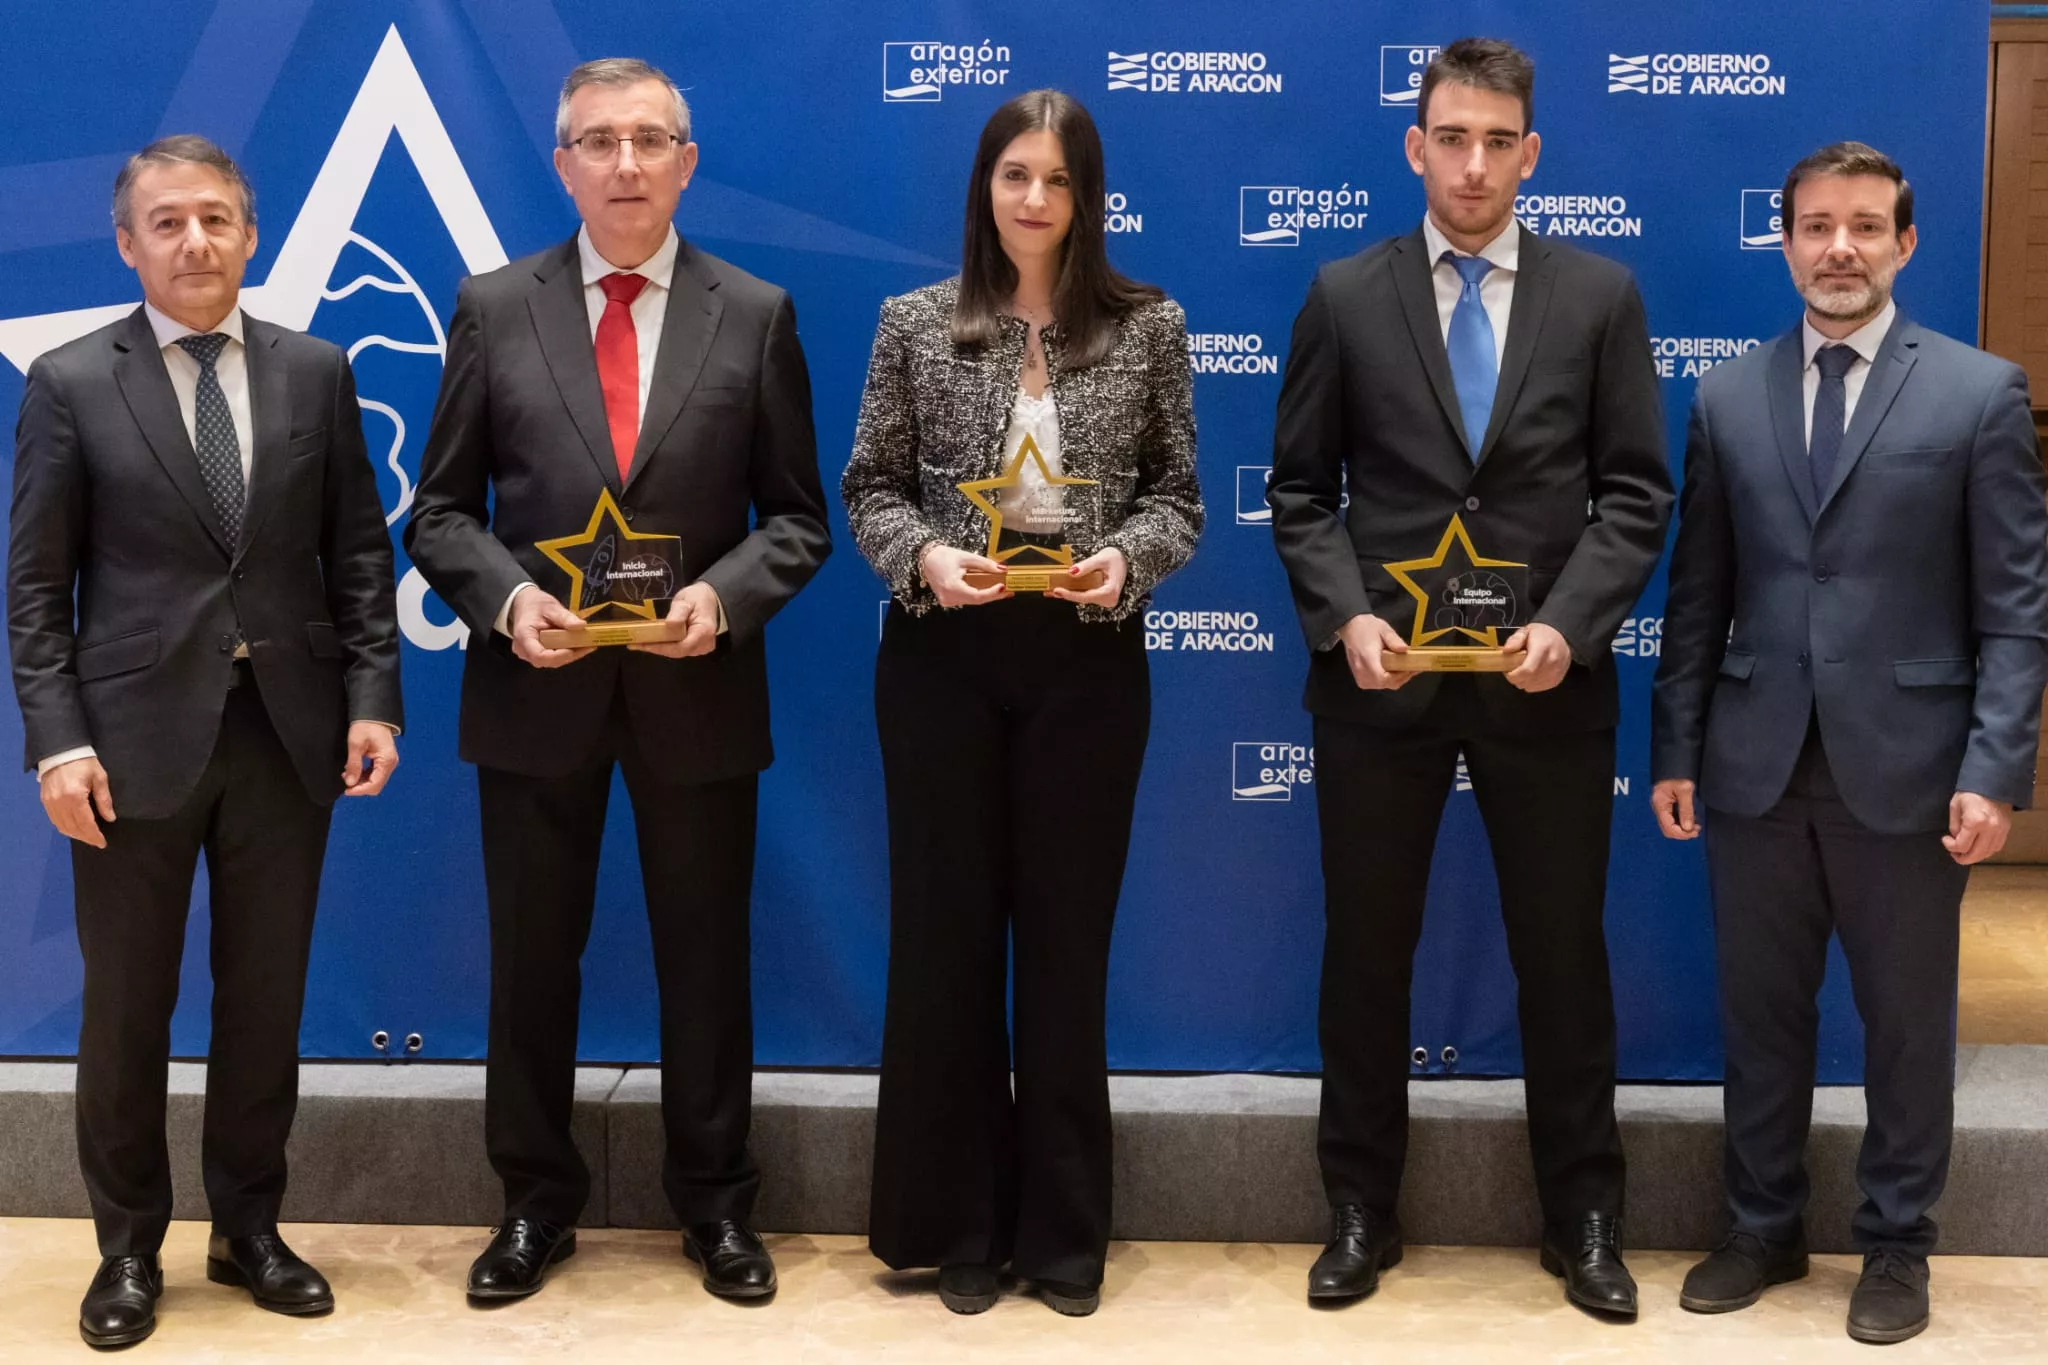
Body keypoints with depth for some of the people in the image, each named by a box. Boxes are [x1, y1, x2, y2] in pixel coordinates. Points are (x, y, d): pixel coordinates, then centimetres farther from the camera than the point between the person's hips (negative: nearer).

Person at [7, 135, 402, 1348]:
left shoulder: (318, 373, 6)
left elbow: (359, 554, 6)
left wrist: (371, 698, -3)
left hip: (287, 730, 2)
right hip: (137, 735, -2)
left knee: (268, 996, 10)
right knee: (128, 1007, 8)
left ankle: (250, 1228, 26)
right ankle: (130, 1248, 24)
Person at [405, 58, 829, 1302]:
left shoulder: (757, 314, 2)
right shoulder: (493, 307, 2)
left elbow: (798, 515, 2)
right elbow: (443, 509, 3)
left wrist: (725, 595, -16)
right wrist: (506, 597, -15)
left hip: (697, 686, 0)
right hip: (537, 685, 1)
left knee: (706, 956, 10)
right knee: (532, 956, 11)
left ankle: (716, 1202, 26)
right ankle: (537, 1201, 27)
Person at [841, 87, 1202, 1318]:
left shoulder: (1149, 326, 2)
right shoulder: (915, 324, 2)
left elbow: (1179, 495, 4)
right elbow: (870, 487, 4)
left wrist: (1125, 559, -16)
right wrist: (924, 557, -15)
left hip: (1088, 658, 0)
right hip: (943, 657, 0)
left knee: (1067, 933, 7)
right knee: (945, 928, 6)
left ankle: (1064, 1229, 21)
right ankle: (955, 1225, 20)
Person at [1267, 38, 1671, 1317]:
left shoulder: (1601, 294, 2)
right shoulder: (1345, 296, 2)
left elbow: (1635, 492, 0)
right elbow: (1302, 492, 4)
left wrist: (1568, 625, -14)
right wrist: (1346, 618, -12)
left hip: (1546, 680, 0)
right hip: (1381, 676, 0)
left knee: (1563, 952, 10)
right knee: (1365, 954, 9)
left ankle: (1584, 1217, 25)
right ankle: (1362, 1210, 24)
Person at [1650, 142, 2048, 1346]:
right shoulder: (1728, 400, 7)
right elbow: (1698, 598, 9)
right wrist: (1676, 749, 4)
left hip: (1905, 764, -2)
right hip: (1757, 762, 3)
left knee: (1907, 1020, 9)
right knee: (1761, 1012, 12)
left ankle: (1898, 1245, 25)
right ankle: (1765, 1227, 28)